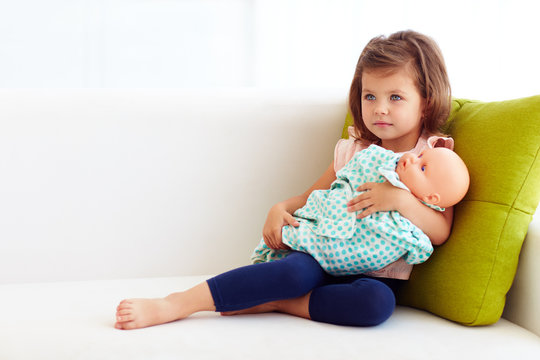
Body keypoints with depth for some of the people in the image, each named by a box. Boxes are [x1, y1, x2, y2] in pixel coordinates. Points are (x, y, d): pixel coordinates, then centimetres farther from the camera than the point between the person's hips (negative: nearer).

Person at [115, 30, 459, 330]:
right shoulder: (351, 151, 13)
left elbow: (440, 232, -7)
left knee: (376, 303, -38)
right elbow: (312, 197, 21)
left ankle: (273, 302, -27)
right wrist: (281, 209, -1)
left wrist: (401, 199, -25)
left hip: (377, 275, -2)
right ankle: (176, 304, -34)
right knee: (296, 270, -32)